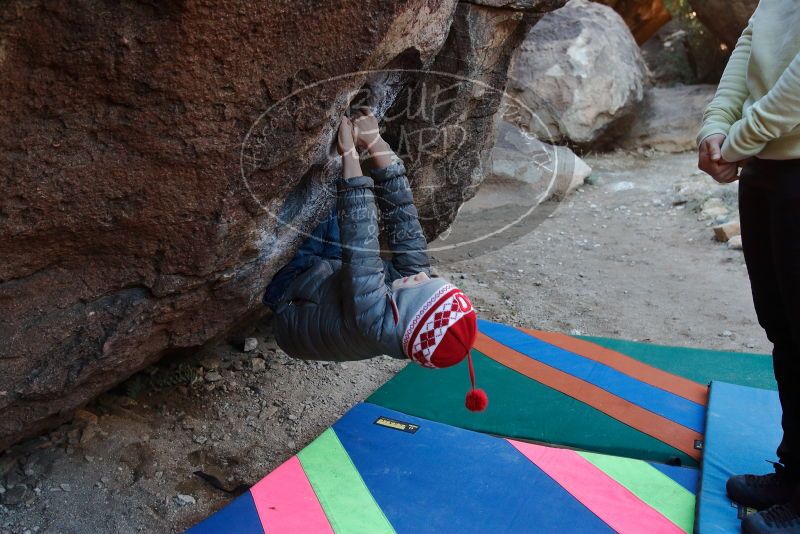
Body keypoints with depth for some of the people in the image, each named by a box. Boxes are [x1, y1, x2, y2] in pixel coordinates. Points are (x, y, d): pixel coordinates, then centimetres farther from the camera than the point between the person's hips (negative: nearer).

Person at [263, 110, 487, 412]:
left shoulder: (372, 317, -46)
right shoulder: (412, 276, -28)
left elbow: (359, 244, -47)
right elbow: (402, 214, -27)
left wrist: (350, 154, -45)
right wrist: (375, 143, -29)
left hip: (287, 299, -5)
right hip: (327, 276, 5)